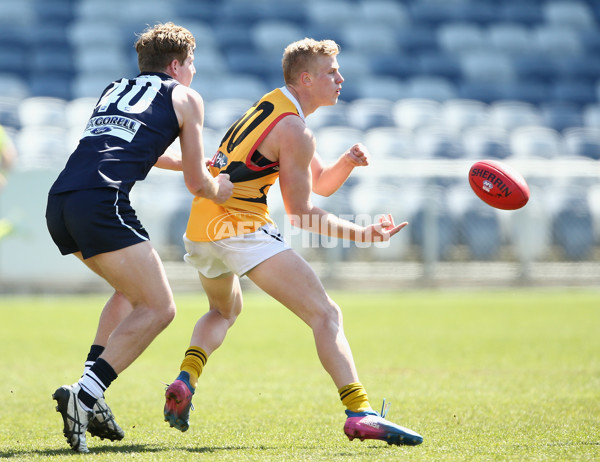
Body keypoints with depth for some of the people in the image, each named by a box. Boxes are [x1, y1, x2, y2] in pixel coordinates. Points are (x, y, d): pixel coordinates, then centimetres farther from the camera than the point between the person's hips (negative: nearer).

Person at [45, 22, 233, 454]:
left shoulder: (113, 89, 32)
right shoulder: (185, 97, 14)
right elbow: (196, 183, 15)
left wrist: (197, 163, 58)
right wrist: (220, 189, 37)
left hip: (59, 205, 7)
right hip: (101, 202, -7)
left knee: (134, 291, 26)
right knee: (158, 308, -2)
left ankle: (90, 398, 13)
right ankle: (85, 393, -19)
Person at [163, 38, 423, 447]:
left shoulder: (271, 105, 20)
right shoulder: (295, 131, -8)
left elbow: (322, 183, 25)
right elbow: (302, 212, -4)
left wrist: (348, 162, 5)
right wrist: (363, 234, -3)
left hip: (200, 228, 9)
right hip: (242, 227, -9)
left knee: (224, 311, 35)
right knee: (325, 314, -12)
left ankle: (185, 382, 12)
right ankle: (360, 412, -27)